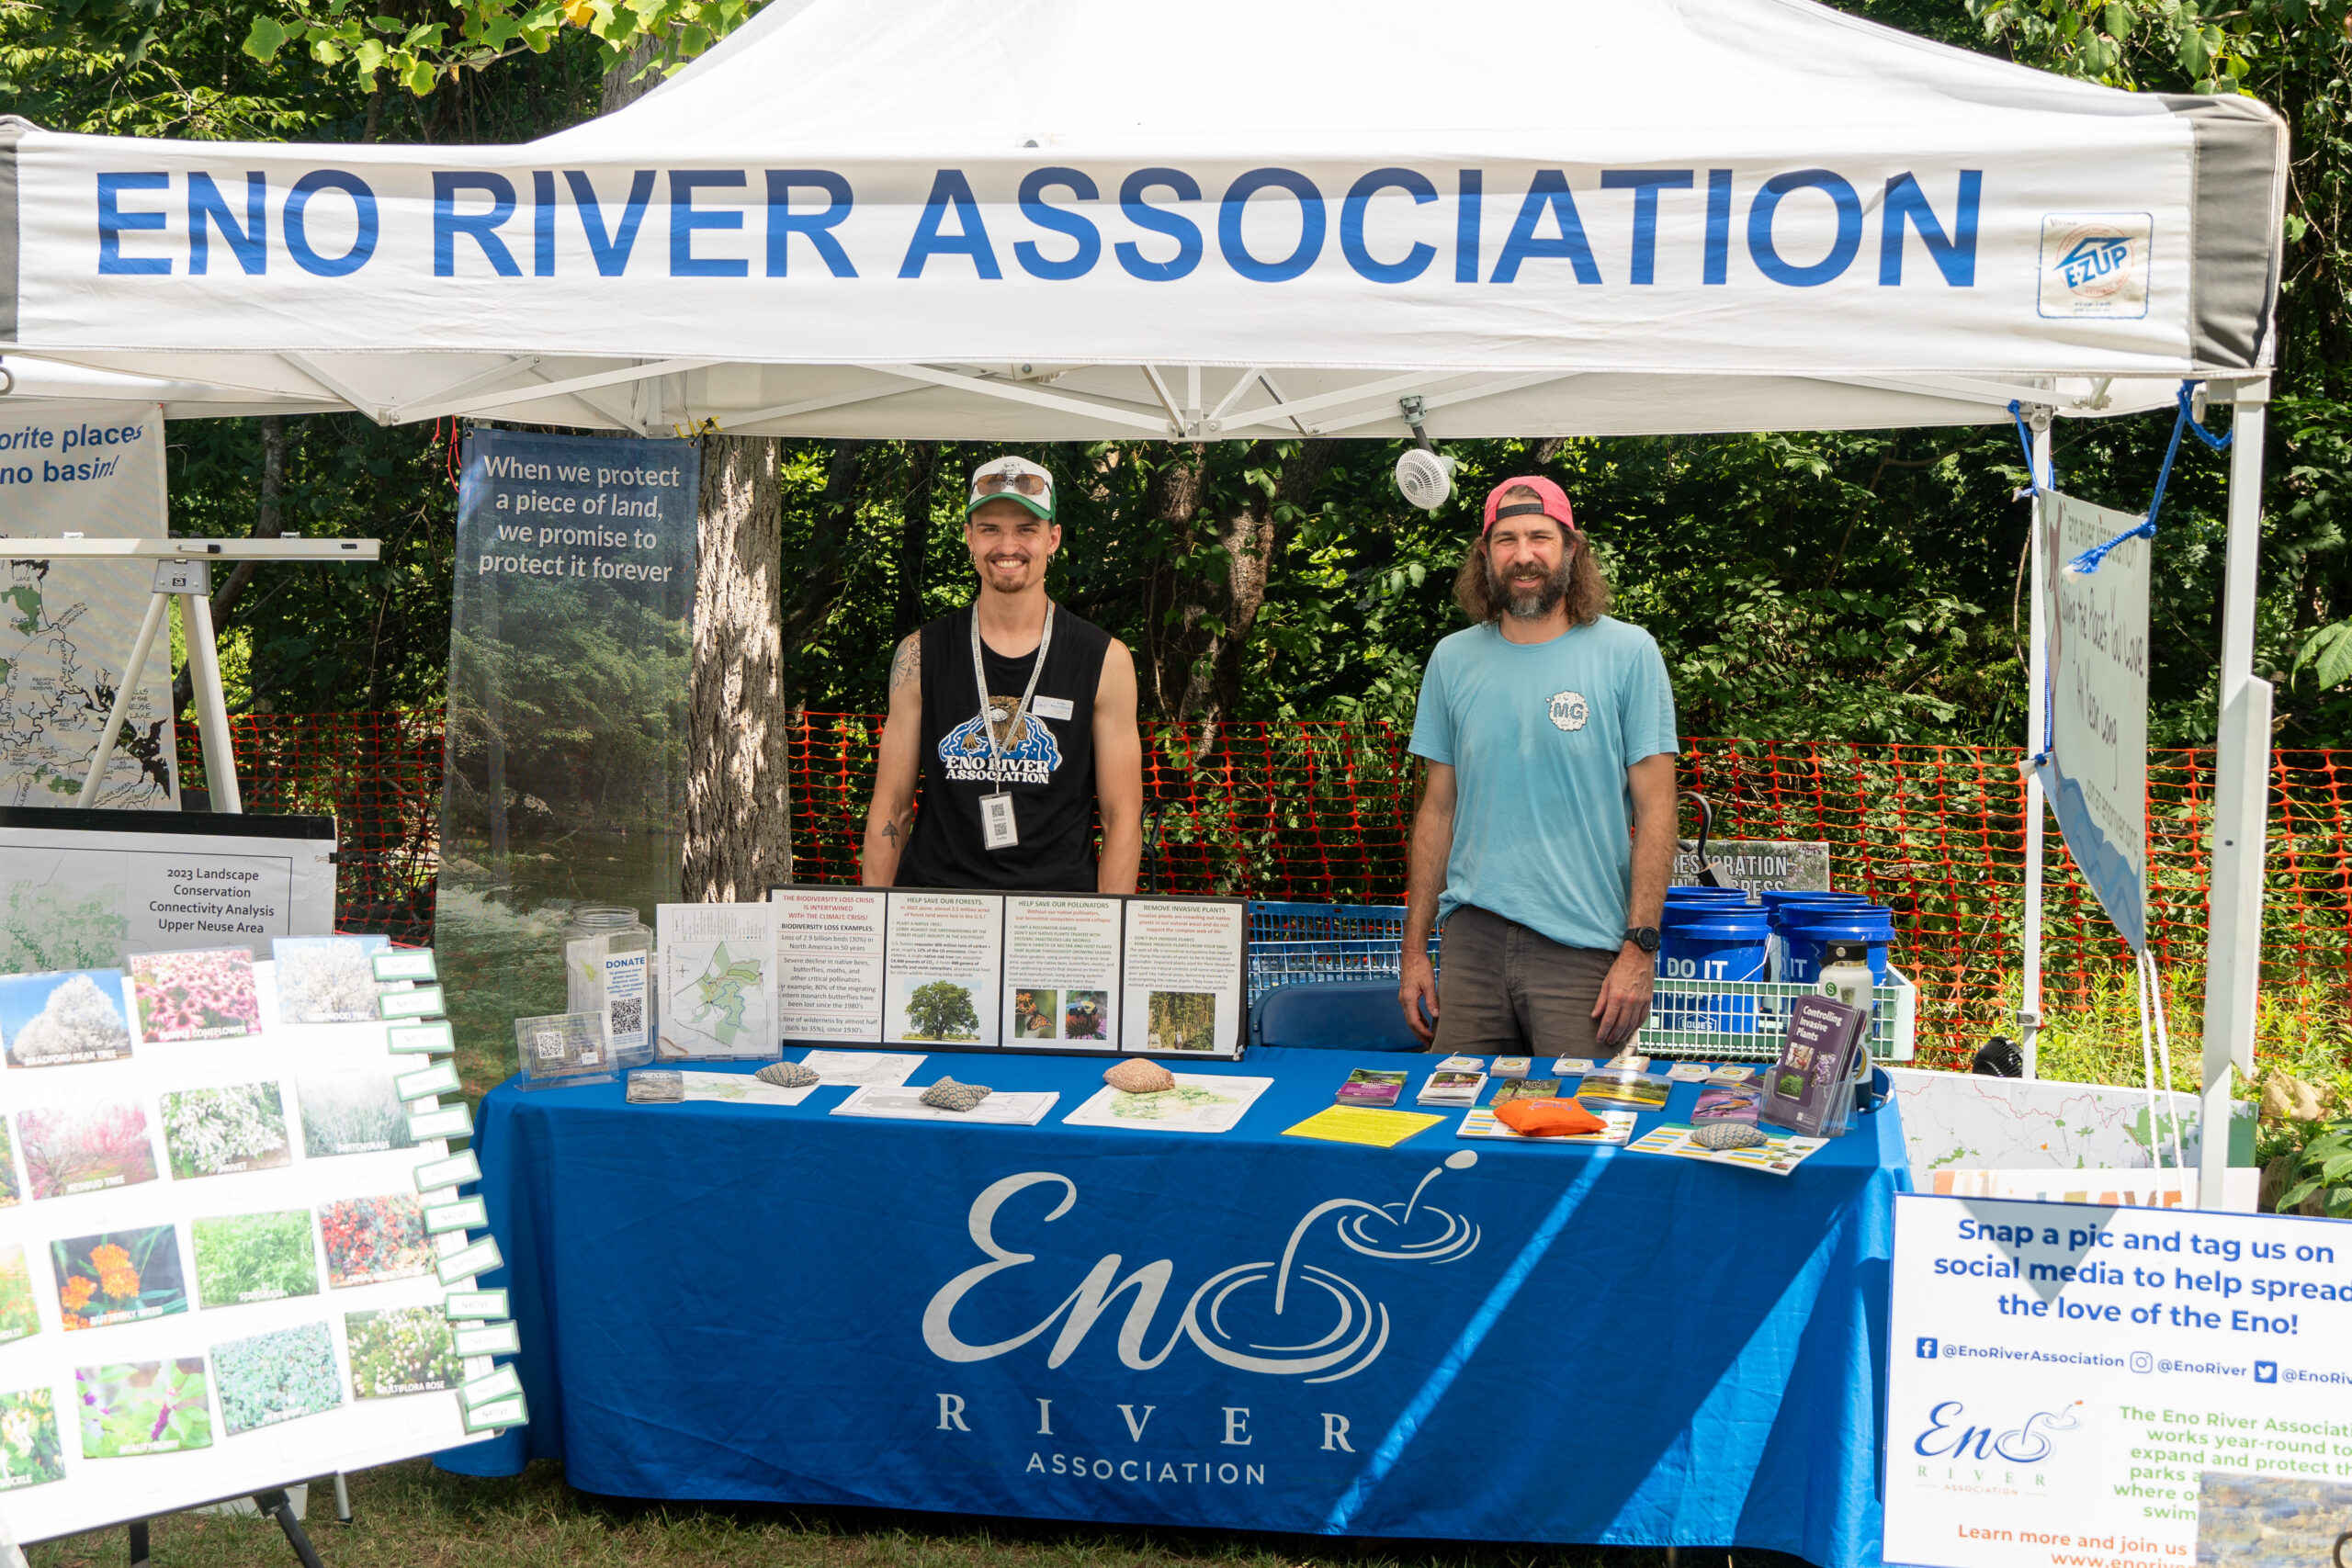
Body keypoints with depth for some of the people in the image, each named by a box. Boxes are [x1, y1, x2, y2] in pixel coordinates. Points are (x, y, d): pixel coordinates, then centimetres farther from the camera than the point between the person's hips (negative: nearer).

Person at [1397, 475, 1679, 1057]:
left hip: (1582, 945, -3)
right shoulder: (1453, 660, 9)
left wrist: (1640, 948, -10)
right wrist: (1414, 948, 10)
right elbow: (1438, 809, 13)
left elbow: (1655, 808, -3)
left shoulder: (1627, 653, -1)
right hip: (1471, 937, 3)